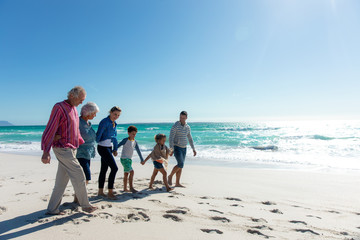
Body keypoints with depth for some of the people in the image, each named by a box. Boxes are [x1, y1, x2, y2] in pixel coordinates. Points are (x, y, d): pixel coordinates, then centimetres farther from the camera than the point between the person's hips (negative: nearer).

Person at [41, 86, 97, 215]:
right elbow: (50, 129, -18)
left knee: (62, 181, 12)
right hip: (63, 149, -9)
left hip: (71, 149, 9)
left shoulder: (73, 109, 14)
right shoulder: (59, 107, -13)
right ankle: (85, 205, 12)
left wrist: (82, 143, 27)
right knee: (79, 176, -3)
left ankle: (52, 209, 22)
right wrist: (46, 152, -21)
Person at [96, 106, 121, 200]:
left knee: (104, 169, 13)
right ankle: (110, 192, -1)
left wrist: (115, 149, 17)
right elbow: (98, 134, -15)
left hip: (109, 148, 8)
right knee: (114, 168, -11)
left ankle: (100, 191, 23)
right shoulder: (105, 122, -15)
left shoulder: (114, 123, 11)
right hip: (103, 147, -8)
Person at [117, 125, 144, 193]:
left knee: (126, 174, 14)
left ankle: (125, 188, 24)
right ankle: (131, 188, -10)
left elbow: (138, 151, 12)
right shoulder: (126, 140, -10)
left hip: (129, 159, 7)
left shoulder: (135, 142, 8)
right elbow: (118, 145, -12)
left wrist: (142, 159, 14)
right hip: (124, 159, -7)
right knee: (131, 172, -17)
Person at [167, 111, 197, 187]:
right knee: (181, 164, -16)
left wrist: (193, 149, 11)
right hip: (176, 147, -6)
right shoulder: (175, 126, -13)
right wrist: (171, 149, -26)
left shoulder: (187, 127, 7)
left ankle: (177, 183, 14)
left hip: (184, 148, 6)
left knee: (180, 166, 6)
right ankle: (170, 176, 6)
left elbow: (190, 139, 16)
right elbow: (171, 138, -17)